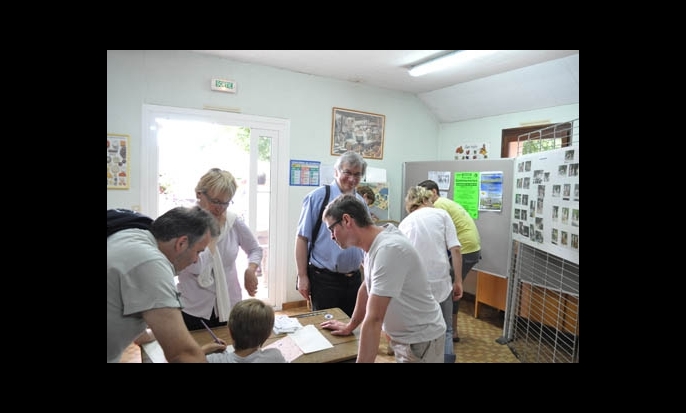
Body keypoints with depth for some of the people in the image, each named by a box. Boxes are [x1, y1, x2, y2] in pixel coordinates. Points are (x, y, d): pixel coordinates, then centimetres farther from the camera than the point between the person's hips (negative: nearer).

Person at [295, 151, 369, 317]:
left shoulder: (361, 203, 8)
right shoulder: (318, 197, -8)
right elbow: (302, 238, -9)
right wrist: (302, 276, -11)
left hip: (354, 278, 5)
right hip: (324, 279, -5)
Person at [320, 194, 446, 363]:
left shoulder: (388, 249, -31)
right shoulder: (372, 243, -3)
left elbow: (373, 320, -33)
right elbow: (367, 288, 11)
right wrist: (350, 326, 20)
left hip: (420, 341, -7)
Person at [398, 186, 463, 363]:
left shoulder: (404, 223, 13)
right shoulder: (441, 214, 5)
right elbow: (455, 249, -4)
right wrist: (458, 280, 1)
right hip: (441, 282, -2)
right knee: (445, 330, 16)